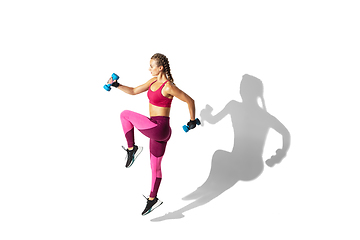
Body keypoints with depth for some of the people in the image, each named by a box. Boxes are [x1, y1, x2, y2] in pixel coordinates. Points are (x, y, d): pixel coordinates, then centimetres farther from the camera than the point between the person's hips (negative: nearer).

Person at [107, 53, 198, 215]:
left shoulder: (168, 87, -17)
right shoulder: (153, 81, 9)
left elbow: (190, 101, -11)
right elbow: (134, 91, 18)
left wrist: (192, 121, -2)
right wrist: (116, 85, 8)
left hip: (159, 128, -9)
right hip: (157, 132, 9)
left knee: (125, 114, -2)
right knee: (155, 167, 17)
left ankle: (132, 149, 2)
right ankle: (153, 199, 29)